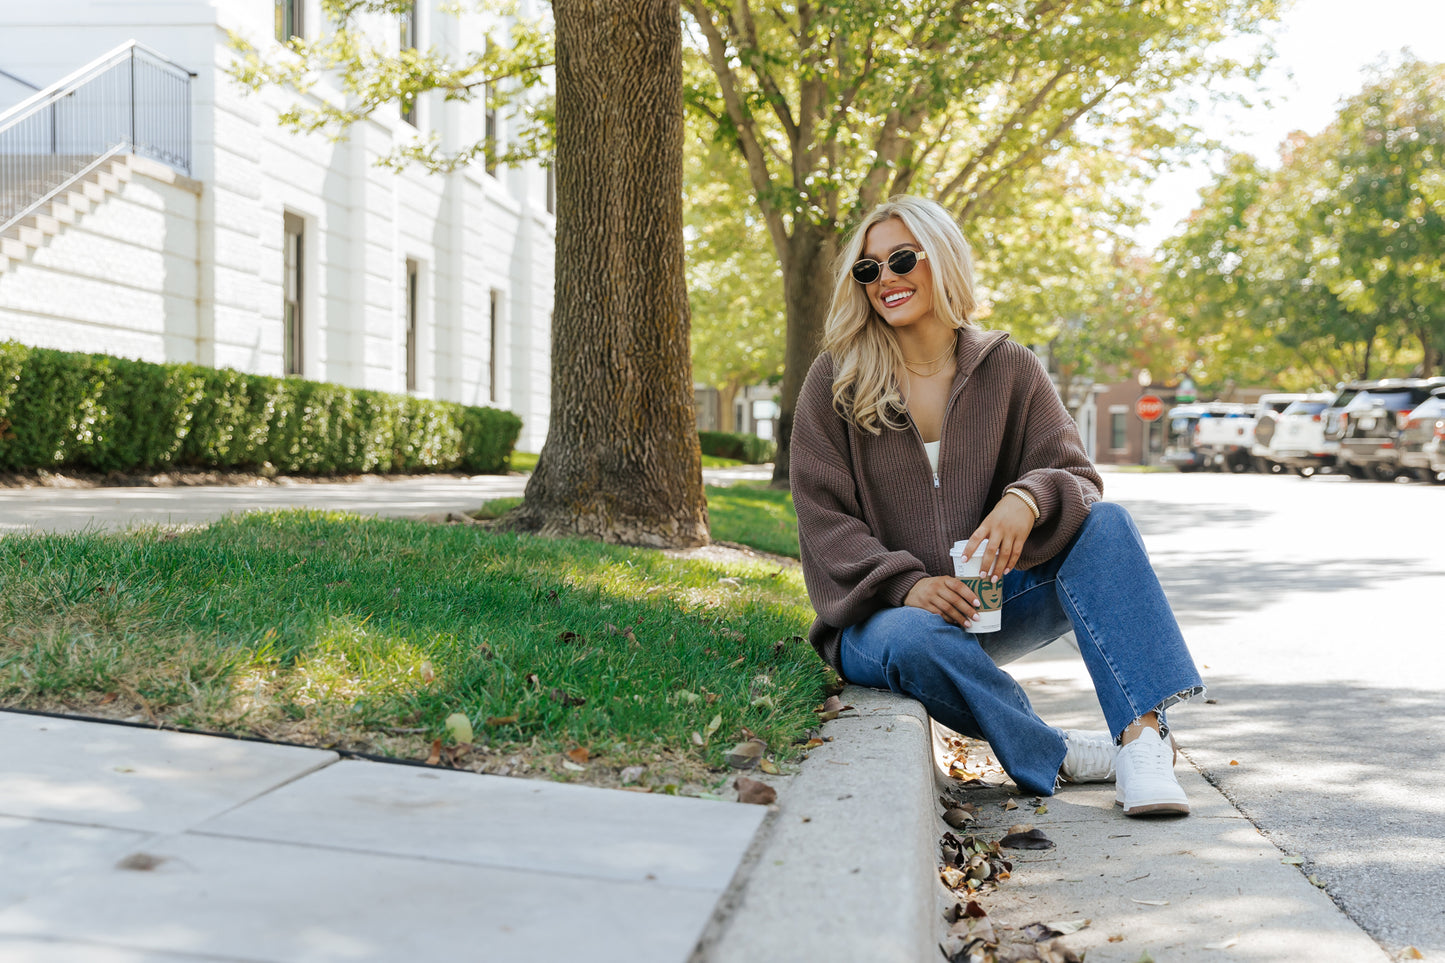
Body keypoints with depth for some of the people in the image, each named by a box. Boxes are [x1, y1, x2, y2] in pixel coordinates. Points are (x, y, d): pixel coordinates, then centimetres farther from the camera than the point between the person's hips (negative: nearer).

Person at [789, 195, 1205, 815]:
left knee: (1104, 524, -21)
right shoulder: (835, 381, -1)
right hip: (883, 613, -2)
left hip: (991, 602, 3)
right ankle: (1057, 756, -19)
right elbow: (823, 518, -6)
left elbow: (1076, 477, -4)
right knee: (915, 640, -38)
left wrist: (1029, 498, -30)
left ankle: (1141, 740, -33)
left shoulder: (1009, 368, 4)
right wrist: (907, 584, -23)